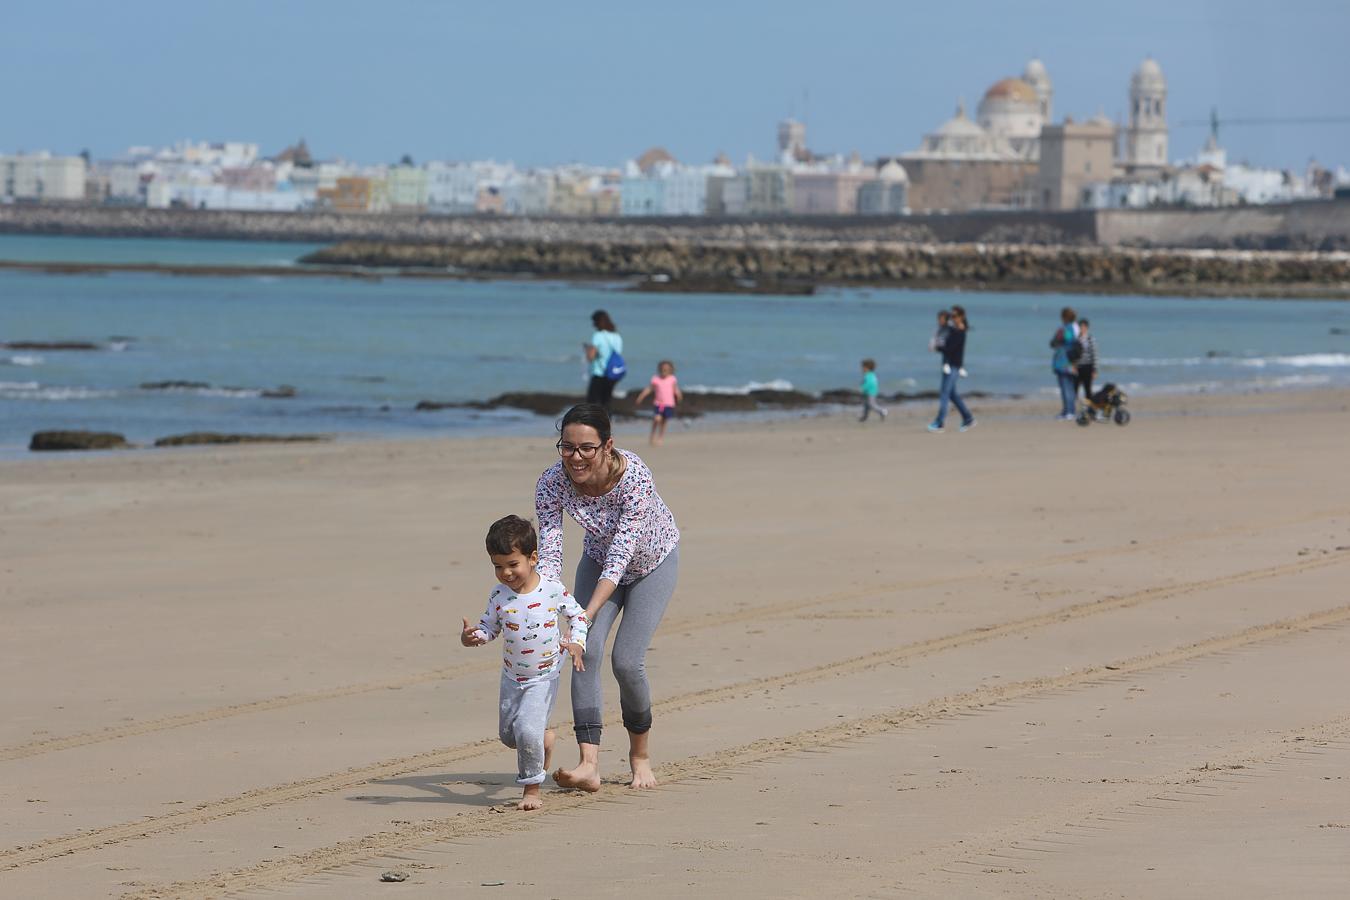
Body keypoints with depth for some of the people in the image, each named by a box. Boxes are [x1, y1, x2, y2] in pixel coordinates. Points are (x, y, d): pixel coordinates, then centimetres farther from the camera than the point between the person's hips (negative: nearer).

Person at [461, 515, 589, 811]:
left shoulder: (552, 590, -15)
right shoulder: (499, 595, -10)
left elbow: (577, 615, -1)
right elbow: (488, 628, 0)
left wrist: (577, 644, -16)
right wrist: (471, 636, -22)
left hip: (544, 677, -4)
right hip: (512, 676, 4)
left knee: (527, 729, -19)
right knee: (508, 734, 15)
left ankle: (532, 789, -2)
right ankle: (544, 737, 47)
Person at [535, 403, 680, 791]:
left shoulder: (635, 477, -38)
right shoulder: (552, 483, -27)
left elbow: (620, 555, -39)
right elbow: (548, 552, -29)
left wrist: (587, 615, -46)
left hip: (653, 561, -3)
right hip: (599, 559, 3)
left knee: (627, 660, -11)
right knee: (586, 651, -17)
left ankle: (640, 754, 16)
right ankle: (589, 764, -23)